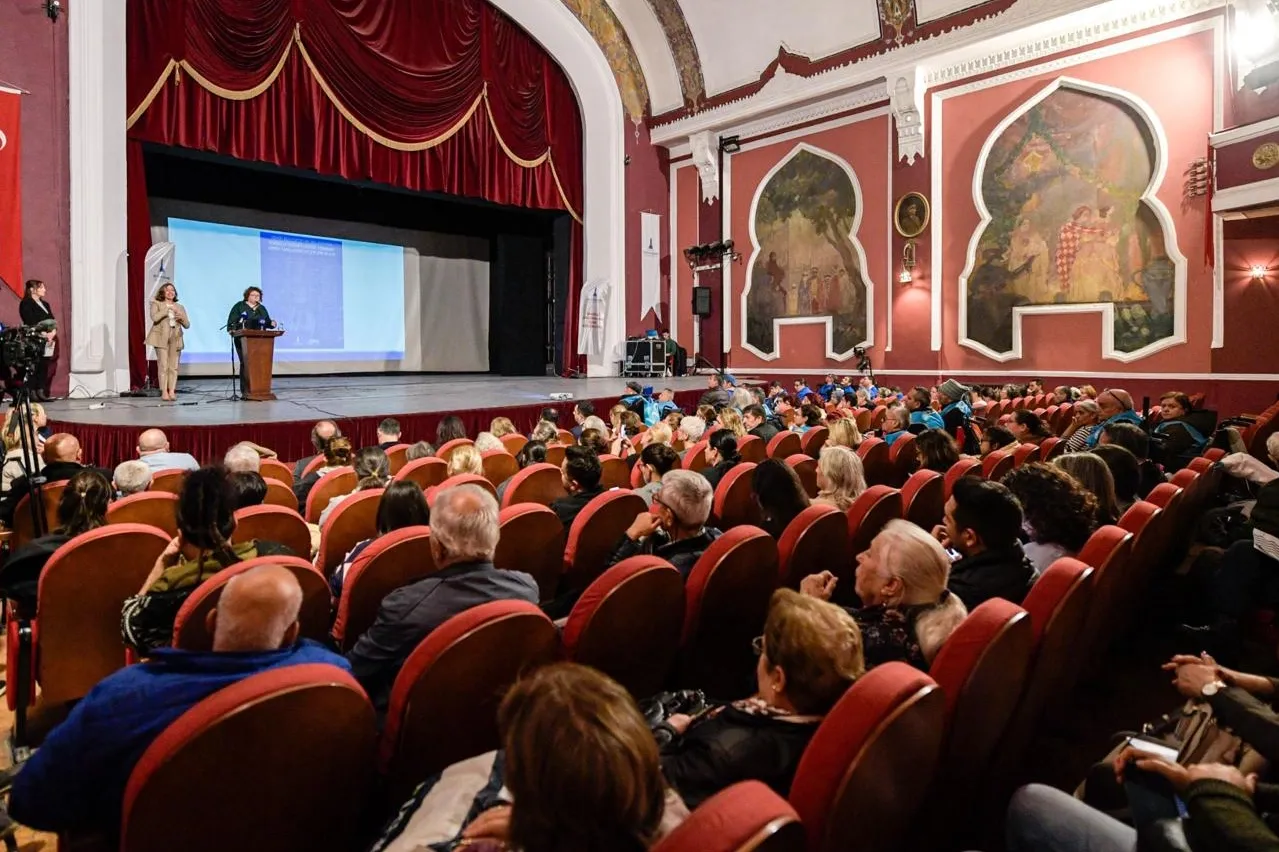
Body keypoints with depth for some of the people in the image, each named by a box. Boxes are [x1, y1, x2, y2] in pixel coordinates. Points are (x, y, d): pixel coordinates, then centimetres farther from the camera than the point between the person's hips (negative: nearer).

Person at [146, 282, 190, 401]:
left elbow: (187, 325, 13)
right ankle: (164, 392, -8)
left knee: (173, 367, -2)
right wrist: (168, 309, -13)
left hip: (175, 339, 3)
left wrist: (182, 318, -7)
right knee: (163, 366, -9)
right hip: (161, 338, -3)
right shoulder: (156, 304, 9)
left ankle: (172, 391, -3)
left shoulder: (180, 307, 20)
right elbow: (154, 318, -11)